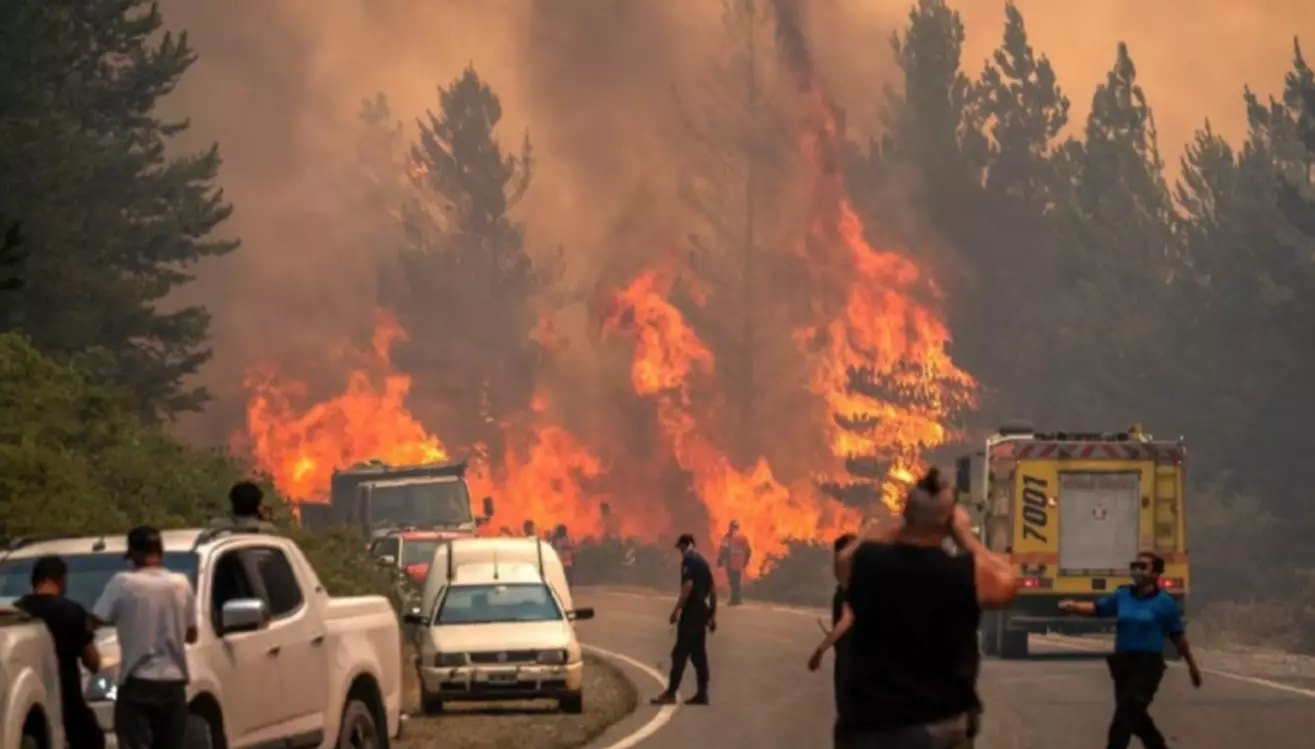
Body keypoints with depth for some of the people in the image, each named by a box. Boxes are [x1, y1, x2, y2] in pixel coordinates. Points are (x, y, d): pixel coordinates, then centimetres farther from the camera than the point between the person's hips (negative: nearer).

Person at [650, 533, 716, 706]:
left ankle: (671, 693, -11)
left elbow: (688, 585, -22)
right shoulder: (703, 561, 17)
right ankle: (702, 693, 8)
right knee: (698, 653, 10)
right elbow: (713, 590, 18)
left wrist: (676, 610, -22)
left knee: (680, 653, -8)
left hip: (691, 610, -8)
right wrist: (712, 615, 22)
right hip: (702, 610, 8)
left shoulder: (688, 560, -9)